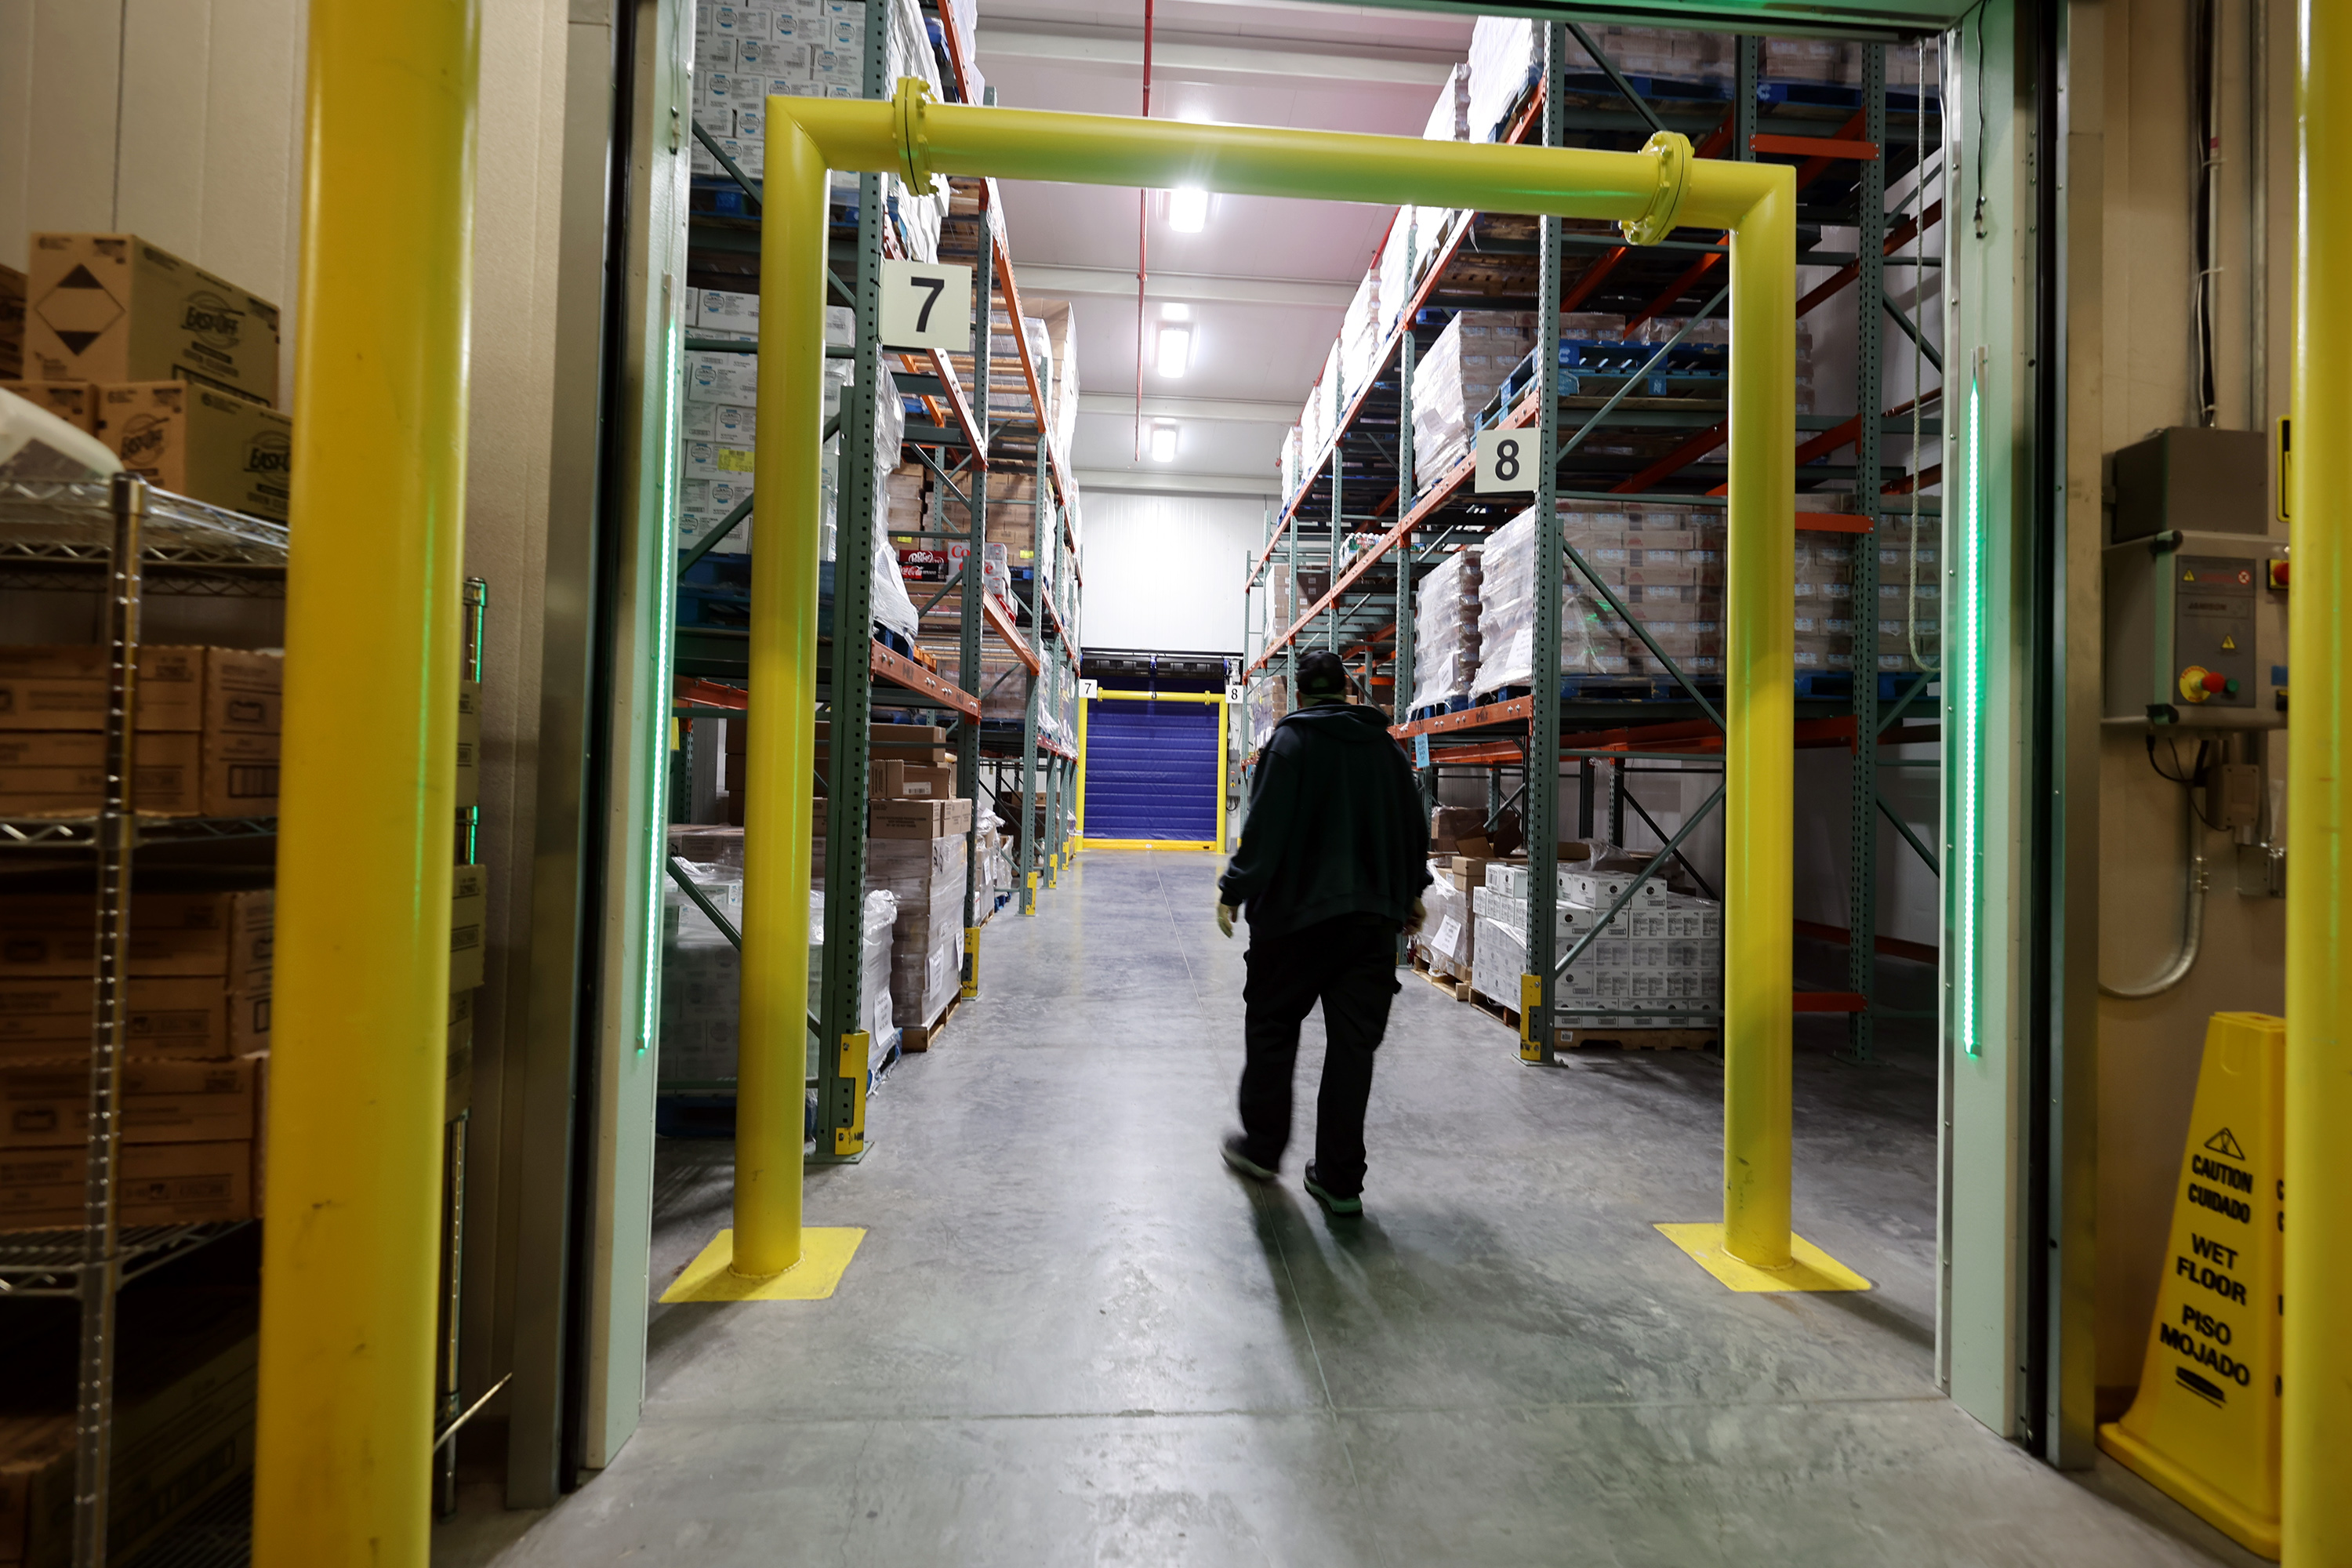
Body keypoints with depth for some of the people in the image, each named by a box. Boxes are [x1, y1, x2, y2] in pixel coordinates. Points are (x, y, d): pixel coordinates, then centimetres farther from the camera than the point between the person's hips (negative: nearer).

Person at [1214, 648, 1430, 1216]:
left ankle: (1262, 1146, 25)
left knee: (1272, 1028, 13)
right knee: (1353, 1044, 6)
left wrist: (1234, 891, -6)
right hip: (1374, 916, 4)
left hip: (1297, 912, -4)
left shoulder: (1290, 739, -4)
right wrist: (1409, 893, 28)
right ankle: (1340, 1180, 12)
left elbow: (1264, 827, -12)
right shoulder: (1388, 748, 10)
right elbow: (1415, 828, 16)